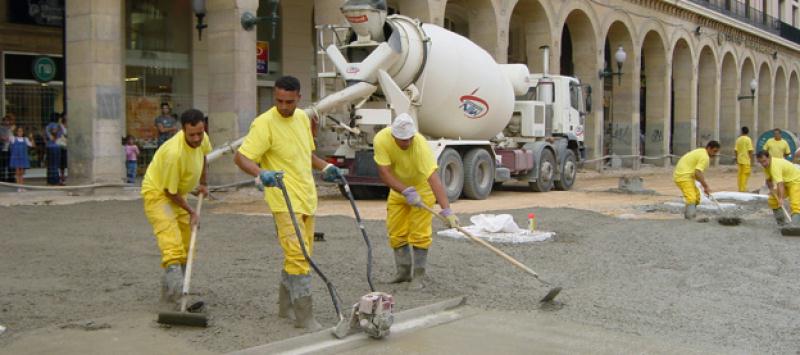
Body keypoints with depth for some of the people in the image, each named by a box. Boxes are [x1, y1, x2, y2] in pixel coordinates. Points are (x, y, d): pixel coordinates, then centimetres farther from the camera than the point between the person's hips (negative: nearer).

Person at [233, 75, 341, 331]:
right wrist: (260, 173, -38)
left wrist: (325, 167, 8)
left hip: (306, 197, 8)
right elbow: (241, 157, -20)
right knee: (298, 256, -12)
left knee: (300, 255, 15)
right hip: (284, 200, -8)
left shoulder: (302, 118, 9)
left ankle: (285, 306, 30)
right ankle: (304, 317, -5)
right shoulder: (264, 123, -14)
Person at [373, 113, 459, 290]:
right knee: (396, 233, 7)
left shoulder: (420, 145, -37)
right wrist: (406, 191, -38)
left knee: (419, 234, -7)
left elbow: (433, 178, -44)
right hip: (398, 189, 4)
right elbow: (384, 173, -27)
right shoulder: (381, 140, -28)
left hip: (422, 188, -4)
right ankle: (403, 272, 22)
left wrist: (447, 210, -52)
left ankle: (418, 276, 3)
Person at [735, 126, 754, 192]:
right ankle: (743, 189, -5)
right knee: (745, 174, -2)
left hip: (740, 159, 5)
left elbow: (736, 150, 7)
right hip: (746, 160, -5)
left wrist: (737, 159, 17)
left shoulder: (738, 139, 6)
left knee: (740, 174, 11)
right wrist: (751, 159, -7)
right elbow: (750, 150, -13)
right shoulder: (748, 139, -9)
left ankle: (740, 189, 17)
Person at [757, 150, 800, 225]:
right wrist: (771, 189, -3)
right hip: (785, 182, 10)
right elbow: (768, 179, 13)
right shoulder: (766, 165, -4)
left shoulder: (775, 165, -35)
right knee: (772, 201, 8)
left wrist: (781, 198, -52)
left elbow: (780, 183, -45)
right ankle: (781, 222, 19)